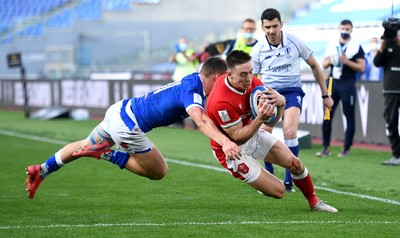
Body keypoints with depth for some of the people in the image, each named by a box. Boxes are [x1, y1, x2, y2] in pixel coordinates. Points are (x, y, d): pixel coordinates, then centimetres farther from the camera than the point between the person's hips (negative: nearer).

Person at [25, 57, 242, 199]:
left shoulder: (193, 80, 4)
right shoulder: (192, 92, -23)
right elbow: (201, 122, -41)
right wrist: (225, 142, -55)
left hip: (121, 109, 9)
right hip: (127, 126, -9)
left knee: (85, 145, 30)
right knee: (158, 172, 5)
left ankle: (40, 171, 37)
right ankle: (106, 154, 3)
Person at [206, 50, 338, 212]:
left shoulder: (252, 81, -14)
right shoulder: (221, 102, -36)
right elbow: (237, 138, -27)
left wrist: (280, 101, -30)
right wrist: (260, 119, -40)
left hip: (253, 134, 7)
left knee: (294, 163, 2)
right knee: (278, 191, -7)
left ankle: (314, 202, 26)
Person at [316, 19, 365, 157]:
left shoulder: (356, 47, -2)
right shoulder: (332, 45, 13)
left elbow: (362, 67, -7)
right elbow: (324, 65, 16)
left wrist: (346, 61, -18)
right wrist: (329, 61, -6)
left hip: (348, 85, -4)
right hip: (332, 83, 4)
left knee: (350, 117, 2)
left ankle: (347, 149, 10)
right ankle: (326, 148, 9)